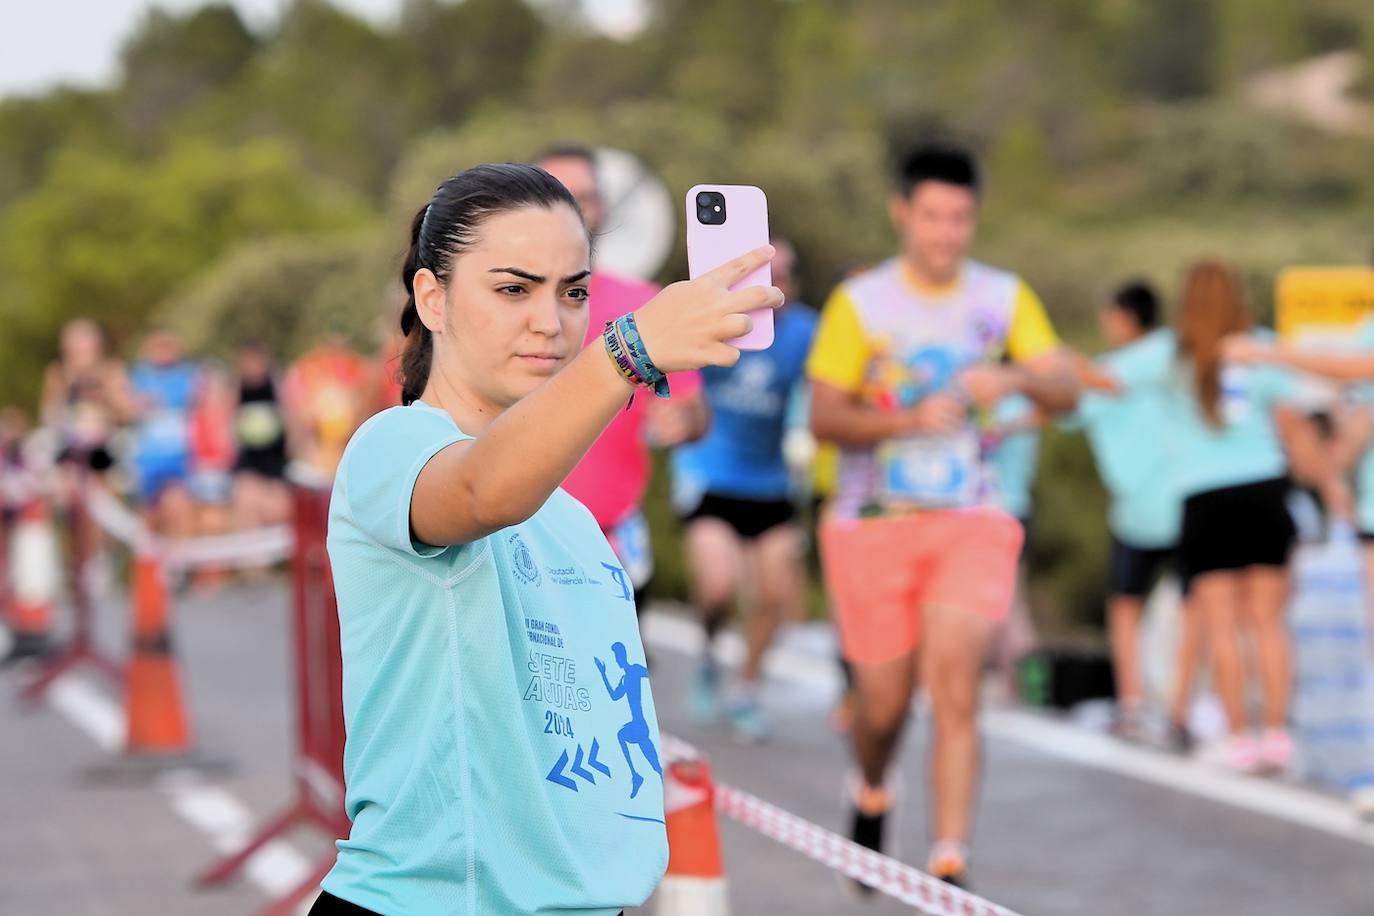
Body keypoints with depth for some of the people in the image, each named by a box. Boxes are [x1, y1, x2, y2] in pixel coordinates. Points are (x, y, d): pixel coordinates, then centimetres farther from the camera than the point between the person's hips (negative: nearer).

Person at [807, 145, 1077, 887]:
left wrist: (1015, 378, -23)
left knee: (954, 679, -17)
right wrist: (910, 419, -22)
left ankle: (950, 864, -17)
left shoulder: (1004, 298, 5)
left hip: (970, 523, 1)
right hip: (873, 522, -1)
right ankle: (871, 793, 39)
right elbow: (823, 416, -6)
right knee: (884, 701, 4)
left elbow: (1063, 390, -1)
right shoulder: (861, 302, -2)